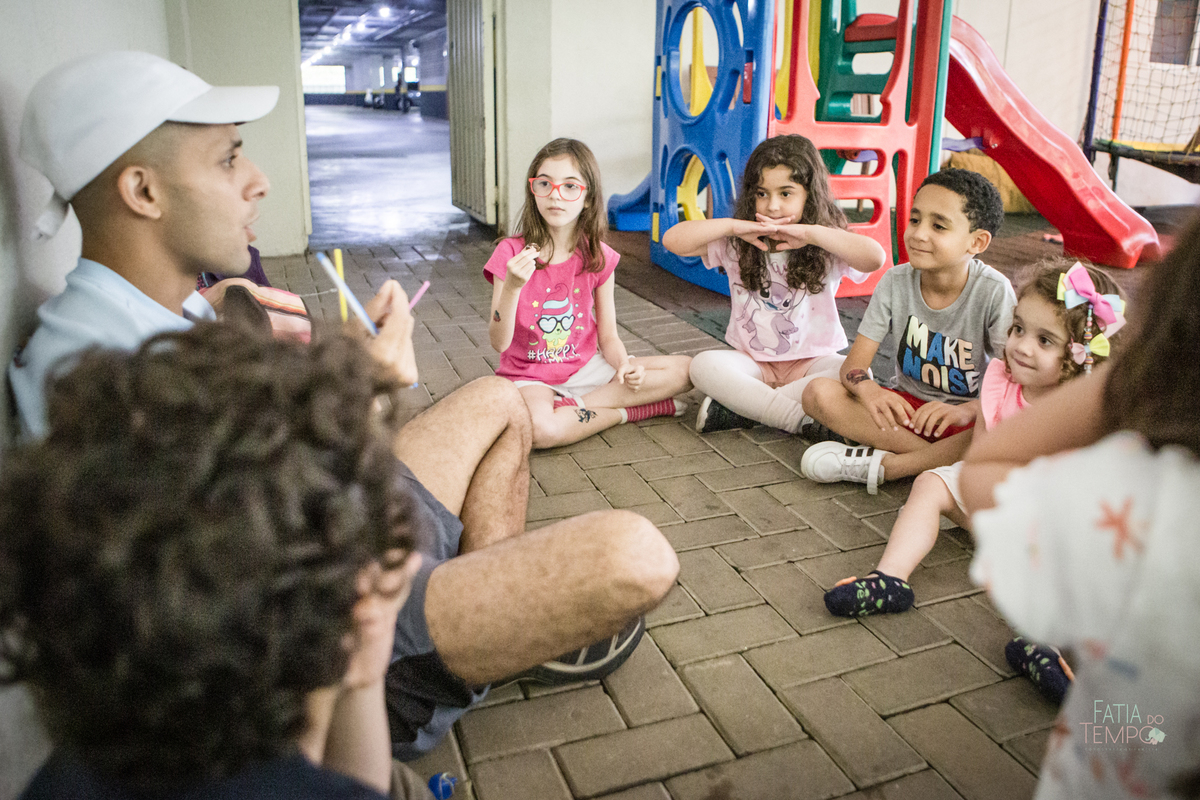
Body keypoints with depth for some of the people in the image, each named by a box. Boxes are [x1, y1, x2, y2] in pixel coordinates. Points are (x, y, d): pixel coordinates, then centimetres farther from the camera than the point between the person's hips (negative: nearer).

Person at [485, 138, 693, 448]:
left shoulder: (598, 257, -1)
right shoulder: (511, 253, -11)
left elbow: (608, 337, 3)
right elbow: (499, 342, -14)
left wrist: (625, 365, -19)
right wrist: (511, 288, -31)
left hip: (586, 368, 4)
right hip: (530, 377, -4)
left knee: (684, 370, -11)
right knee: (539, 429, -40)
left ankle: (574, 407, -15)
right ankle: (628, 411, -13)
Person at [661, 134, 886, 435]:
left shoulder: (826, 251, -6)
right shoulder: (735, 245, -2)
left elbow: (875, 258, -27)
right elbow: (673, 240, -11)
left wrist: (811, 234, -28)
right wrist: (732, 226, -19)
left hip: (812, 362, -1)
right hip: (752, 362, 1)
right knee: (703, 365, -27)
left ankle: (741, 409, -26)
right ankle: (803, 421, -27)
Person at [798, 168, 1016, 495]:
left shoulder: (994, 292, -16)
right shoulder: (896, 282, -7)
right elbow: (854, 363, -9)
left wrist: (968, 410, -42)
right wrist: (868, 390, -34)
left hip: (965, 416, -3)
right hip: (907, 407, 3)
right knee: (819, 393, -21)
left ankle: (878, 464, -23)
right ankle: (941, 460, -22)